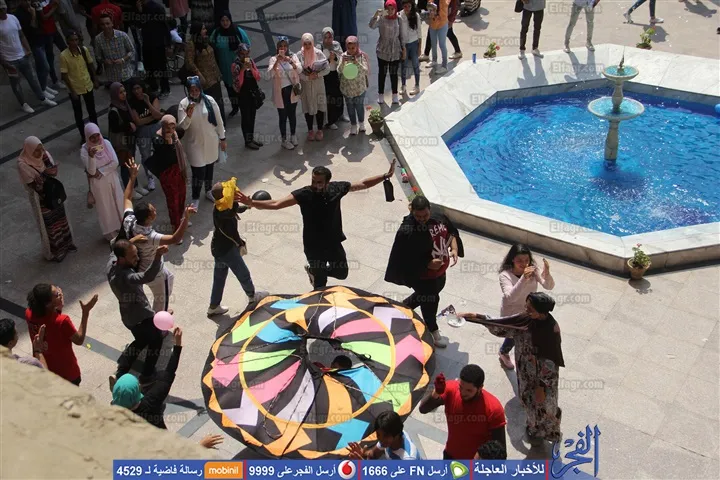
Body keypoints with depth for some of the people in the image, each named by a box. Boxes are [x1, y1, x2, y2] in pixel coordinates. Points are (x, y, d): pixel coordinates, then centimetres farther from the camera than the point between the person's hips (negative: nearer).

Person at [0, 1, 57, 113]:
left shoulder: (13, 18, -2)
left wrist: (27, 49, -2)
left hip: (22, 56, 5)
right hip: (9, 60, -5)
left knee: (33, 78, 16)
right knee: (15, 83, 11)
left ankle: (43, 99, 30)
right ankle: (24, 104, 26)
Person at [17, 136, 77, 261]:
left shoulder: (44, 154, -9)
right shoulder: (23, 164, -25)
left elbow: (54, 171, -13)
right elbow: (32, 184, -23)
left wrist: (45, 158, -27)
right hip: (40, 197, -6)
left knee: (60, 218, 22)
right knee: (47, 224, 11)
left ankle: (65, 243, 45)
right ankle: (53, 252, 30)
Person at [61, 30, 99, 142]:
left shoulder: (84, 50, -10)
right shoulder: (64, 55, -21)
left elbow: (90, 65, 4)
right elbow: (64, 75, -17)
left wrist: (95, 80, 7)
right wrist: (72, 91, -17)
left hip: (88, 86, 4)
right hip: (75, 89, -3)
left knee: (92, 111, 19)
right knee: (78, 114, 12)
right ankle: (83, 137, 27)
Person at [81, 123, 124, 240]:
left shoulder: (106, 143, -9)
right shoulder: (84, 150, -17)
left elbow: (115, 163, -11)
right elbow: (91, 171, -24)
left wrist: (100, 172, -17)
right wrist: (91, 156, -40)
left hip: (112, 179, 3)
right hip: (98, 183, -3)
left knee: (118, 203, 15)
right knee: (105, 208, 10)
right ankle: (111, 233, 25)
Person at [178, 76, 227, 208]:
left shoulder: (209, 100, -9)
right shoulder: (183, 104, -11)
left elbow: (219, 120, 0)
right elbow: (182, 126, -13)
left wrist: (222, 138, 4)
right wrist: (188, 115, -31)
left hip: (210, 141, 2)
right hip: (194, 143, -2)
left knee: (209, 167, 18)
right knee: (198, 172, -5)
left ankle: (209, 191, 41)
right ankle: (195, 199, 13)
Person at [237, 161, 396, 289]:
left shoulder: (337, 188, -16)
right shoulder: (304, 194, -25)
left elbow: (363, 184, -3)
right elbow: (276, 204, -31)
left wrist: (386, 176, -7)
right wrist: (251, 203, -45)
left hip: (334, 244, 4)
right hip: (314, 248, -3)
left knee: (341, 273, 22)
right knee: (320, 283, 11)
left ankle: (313, 270, 47)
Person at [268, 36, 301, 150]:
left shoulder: (293, 56, 0)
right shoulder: (273, 59, -6)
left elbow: (299, 69, -16)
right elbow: (271, 73, -22)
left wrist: (290, 61, -32)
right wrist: (277, 60, -33)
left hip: (292, 89, 2)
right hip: (280, 91, -2)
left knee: (292, 114, 16)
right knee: (283, 116, 6)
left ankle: (293, 135, 35)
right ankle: (284, 140, 19)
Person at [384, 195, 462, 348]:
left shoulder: (438, 218, -11)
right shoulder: (406, 232, -31)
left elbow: (451, 232, 7)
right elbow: (406, 260, -28)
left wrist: (454, 249, -9)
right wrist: (428, 264, -33)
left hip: (440, 271, 7)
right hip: (422, 276, -7)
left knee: (424, 295, 29)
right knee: (430, 301, 15)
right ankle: (433, 332, 43)